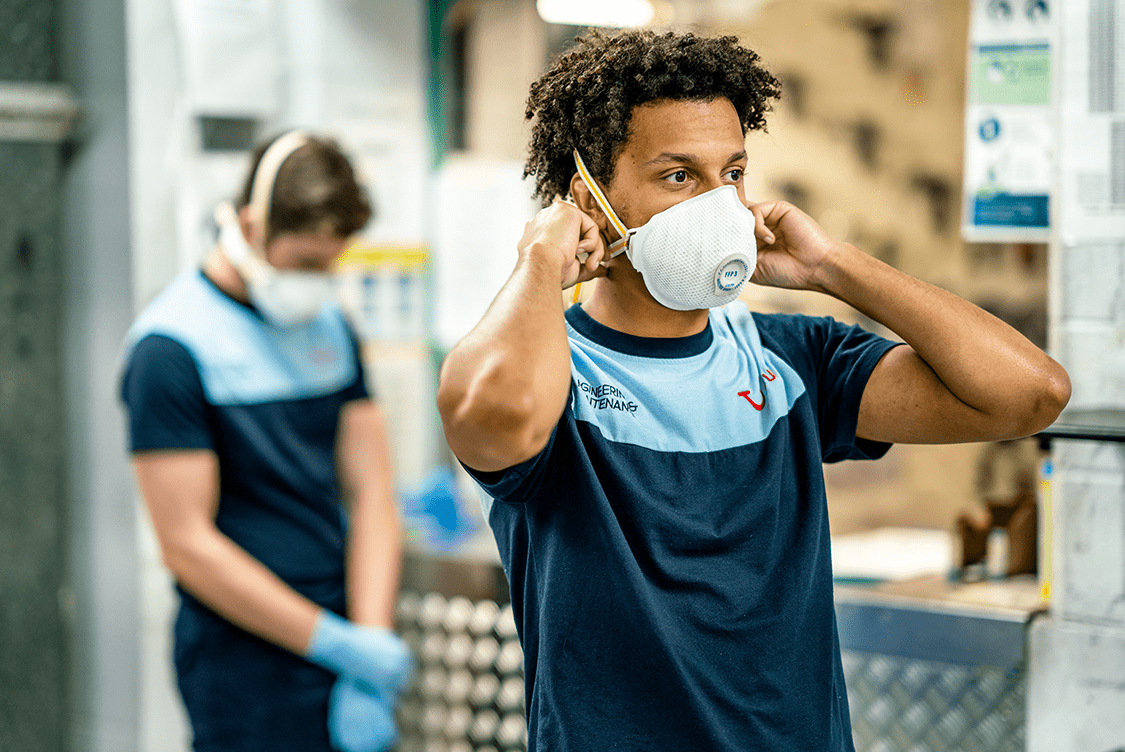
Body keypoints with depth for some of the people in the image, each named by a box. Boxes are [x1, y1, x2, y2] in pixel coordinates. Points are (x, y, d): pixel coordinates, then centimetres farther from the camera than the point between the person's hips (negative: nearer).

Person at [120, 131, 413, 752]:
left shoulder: (331, 327, 10)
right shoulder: (170, 348, -11)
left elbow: (371, 492, 6)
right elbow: (188, 545, -14)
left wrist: (372, 640, -8)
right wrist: (339, 644, -15)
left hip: (343, 644, 6)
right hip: (246, 671, -6)